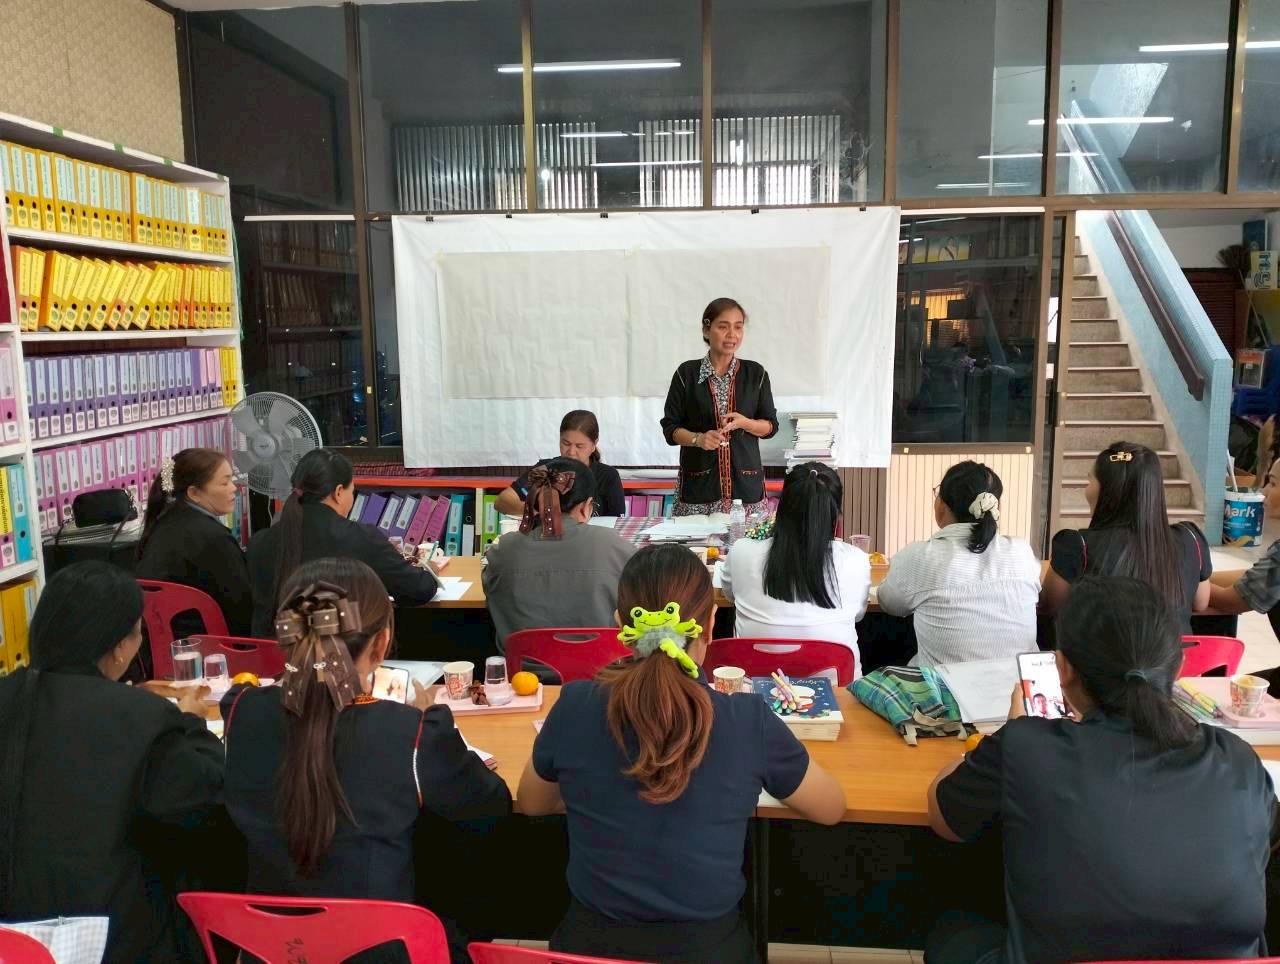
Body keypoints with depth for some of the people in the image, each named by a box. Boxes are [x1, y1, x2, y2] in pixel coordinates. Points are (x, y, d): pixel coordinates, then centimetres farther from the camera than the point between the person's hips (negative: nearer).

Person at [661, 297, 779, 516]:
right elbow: (670, 427, 4)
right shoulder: (687, 373, 2)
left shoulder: (756, 373, 6)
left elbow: (771, 426, 10)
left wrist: (744, 423, -10)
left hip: (745, 480, 1)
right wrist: (698, 439, -14)